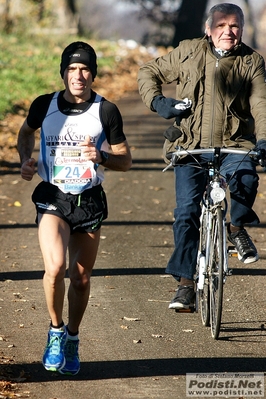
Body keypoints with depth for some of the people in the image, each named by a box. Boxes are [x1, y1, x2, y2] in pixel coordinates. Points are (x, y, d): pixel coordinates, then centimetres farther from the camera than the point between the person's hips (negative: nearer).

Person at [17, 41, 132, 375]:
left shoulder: (106, 112, -5)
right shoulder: (44, 106, -2)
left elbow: (125, 161, 2)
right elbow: (26, 132, 21)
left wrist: (101, 157, -18)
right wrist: (25, 160, 2)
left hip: (89, 200, 1)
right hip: (52, 197, -1)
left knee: (81, 279, 8)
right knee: (55, 268, -22)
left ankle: (72, 337, 32)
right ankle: (56, 331, 2)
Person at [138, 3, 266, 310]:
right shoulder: (188, 52, 7)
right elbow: (149, 72, 17)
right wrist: (156, 101, -2)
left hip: (232, 145, -1)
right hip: (190, 146, 1)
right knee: (186, 211, -8)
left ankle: (237, 228, 0)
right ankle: (185, 283, -1)